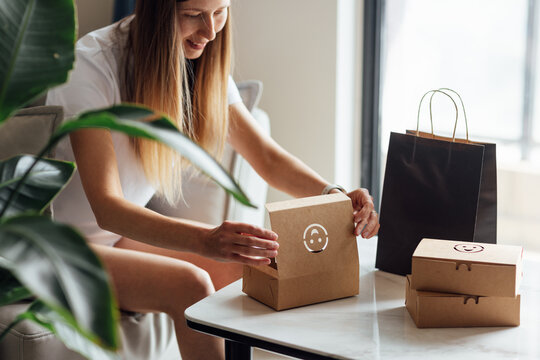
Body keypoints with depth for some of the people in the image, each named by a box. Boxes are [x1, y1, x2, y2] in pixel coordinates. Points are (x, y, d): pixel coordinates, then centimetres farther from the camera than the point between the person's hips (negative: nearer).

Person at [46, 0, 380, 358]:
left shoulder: (203, 65, -2)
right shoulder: (90, 64, -24)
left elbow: (268, 158, -3)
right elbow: (106, 209, -32)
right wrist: (205, 241, -48)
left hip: (127, 230, 7)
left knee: (250, 265, -12)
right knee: (191, 285, -28)